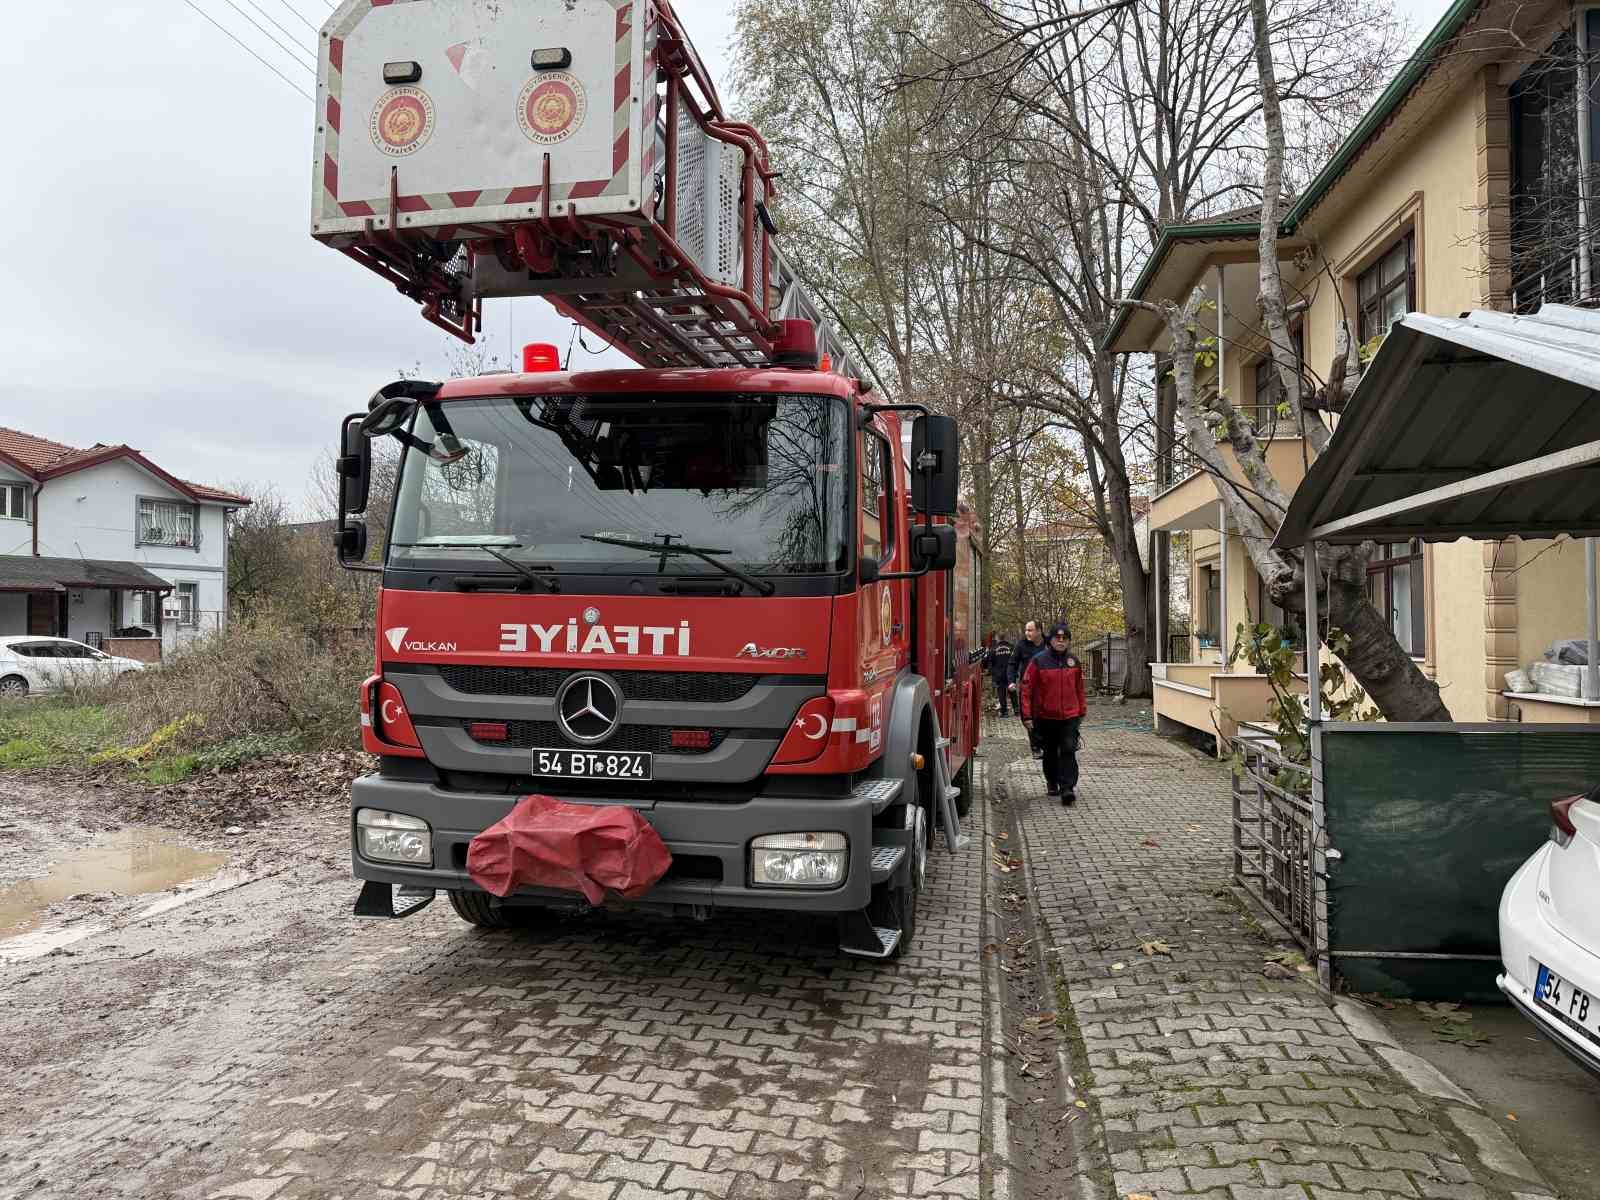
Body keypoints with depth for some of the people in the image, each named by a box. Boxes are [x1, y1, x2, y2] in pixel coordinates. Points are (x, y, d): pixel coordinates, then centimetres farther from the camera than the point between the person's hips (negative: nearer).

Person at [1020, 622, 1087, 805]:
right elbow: (1027, 687, -7)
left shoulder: (1074, 661, 4)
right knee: (1050, 752, 14)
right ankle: (1052, 783, 32)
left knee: (1068, 751, -9)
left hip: (1070, 716, 1)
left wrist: (1081, 710, 17)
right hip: (1045, 716, -1)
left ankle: (1068, 788, -9)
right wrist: (1027, 715, -10)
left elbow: (1079, 687, 14)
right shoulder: (1039, 660, -7)